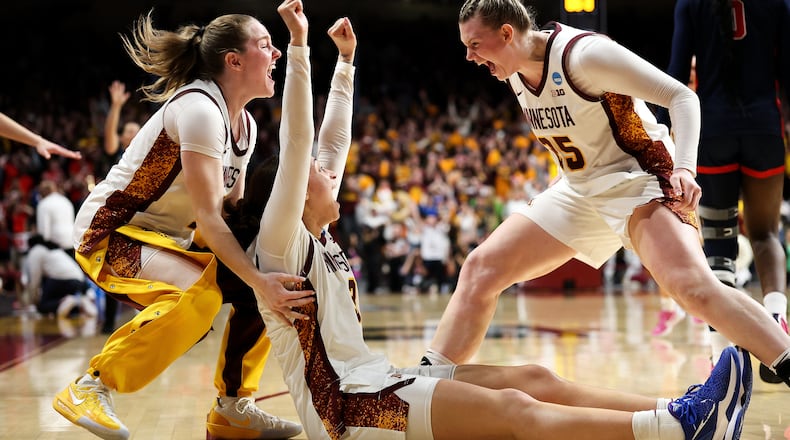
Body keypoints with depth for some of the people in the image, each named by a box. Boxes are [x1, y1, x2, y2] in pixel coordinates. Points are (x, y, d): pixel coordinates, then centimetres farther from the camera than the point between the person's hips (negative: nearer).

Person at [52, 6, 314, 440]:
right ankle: (90, 387, -23)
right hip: (111, 233, -10)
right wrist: (257, 278, -36)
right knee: (200, 293, -34)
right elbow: (207, 216, -29)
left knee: (260, 288, 3)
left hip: (171, 239, 10)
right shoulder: (199, 108, -23)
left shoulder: (245, 124, 5)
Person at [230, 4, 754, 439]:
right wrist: (299, 46, -22)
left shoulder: (318, 237, 20)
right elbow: (297, 146, -18)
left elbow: (333, 144, 26)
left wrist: (346, 59, 31)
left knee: (534, 379, -5)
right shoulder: (283, 241, -5)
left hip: (374, 380, 10)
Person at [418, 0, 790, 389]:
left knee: (692, 285, -30)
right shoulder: (513, 69, 1)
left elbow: (681, 96, -21)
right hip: (579, 192, 8)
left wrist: (685, 167, -35)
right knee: (480, 269, 2)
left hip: (636, 179, -8)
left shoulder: (584, 54, -22)